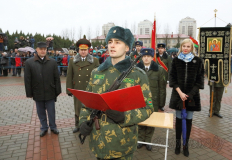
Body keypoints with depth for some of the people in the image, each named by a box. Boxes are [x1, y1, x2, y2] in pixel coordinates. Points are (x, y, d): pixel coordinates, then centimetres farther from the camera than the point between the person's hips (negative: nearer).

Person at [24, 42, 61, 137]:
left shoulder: (52, 62, -1)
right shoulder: (29, 62, -3)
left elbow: (57, 78, 0)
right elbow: (27, 79, -2)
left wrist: (57, 91, -1)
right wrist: (29, 93, -3)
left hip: (50, 93, 0)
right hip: (38, 93, 1)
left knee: (51, 112, 11)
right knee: (41, 112, 15)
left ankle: (53, 127, 30)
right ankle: (44, 127, 32)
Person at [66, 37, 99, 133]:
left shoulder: (95, 61, 3)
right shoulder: (72, 61, 7)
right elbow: (69, 77, 7)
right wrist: (69, 90, 3)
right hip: (77, 90, 2)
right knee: (78, 108, 12)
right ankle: (78, 125, 29)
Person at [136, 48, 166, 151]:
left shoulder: (159, 70, -4)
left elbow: (162, 88, -2)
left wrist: (161, 103, -3)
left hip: (153, 101, 0)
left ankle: (148, 141, 30)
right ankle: (141, 140, 30)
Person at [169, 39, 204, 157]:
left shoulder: (198, 61, 1)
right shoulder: (176, 60, 1)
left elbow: (199, 79, 1)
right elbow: (172, 77, 0)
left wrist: (190, 94, -9)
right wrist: (180, 92, -10)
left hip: (192, 95, 0)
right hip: (178, 94, 0)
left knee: (189, 119, 7)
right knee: (179, 119, 7)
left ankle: (186, 145, 21)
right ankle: (178, 143, 22)